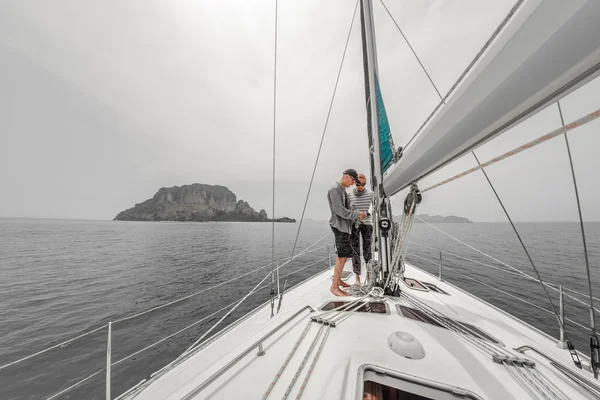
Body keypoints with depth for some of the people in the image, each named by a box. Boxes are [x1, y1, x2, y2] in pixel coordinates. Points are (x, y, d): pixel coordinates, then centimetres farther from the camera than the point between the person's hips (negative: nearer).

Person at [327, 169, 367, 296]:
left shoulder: (343, 190, 18)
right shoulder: (335, 189, -12)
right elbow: (339, 210, -19)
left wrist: (359, 215, 5)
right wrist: (356, 214, -12)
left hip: (345, 226, 10)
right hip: (339, 226, -10)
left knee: (342, 255, 15)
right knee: (343, 256, -8)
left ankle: (338, 280, 28)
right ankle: (334, 286, 2)